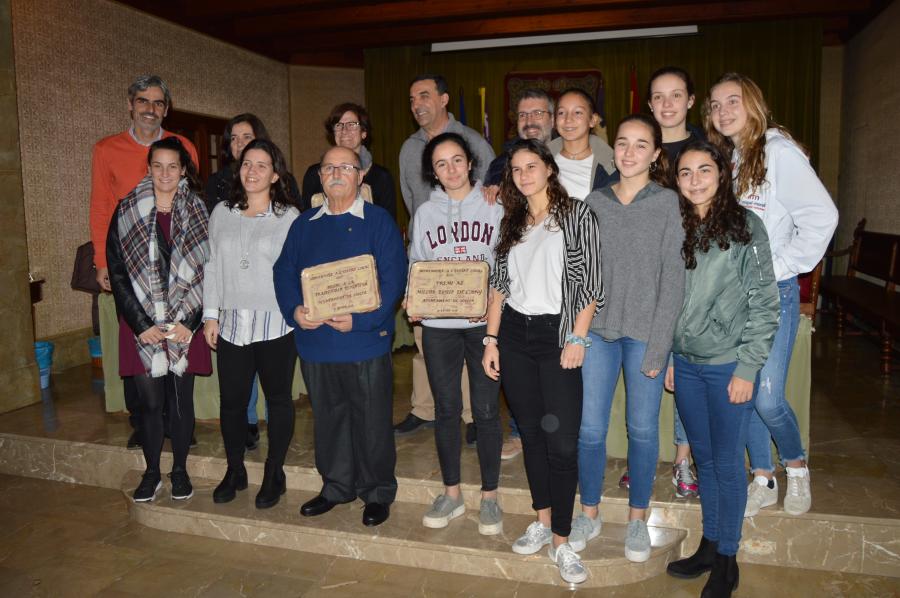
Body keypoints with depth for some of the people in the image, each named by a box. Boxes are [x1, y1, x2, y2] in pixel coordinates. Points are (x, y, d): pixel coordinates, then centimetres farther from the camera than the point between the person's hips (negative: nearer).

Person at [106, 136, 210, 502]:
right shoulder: (126, 212, 2)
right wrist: (143, 324, -7)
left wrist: (188, 323, -8)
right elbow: (117, 274, 0)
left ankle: (180, 469, 23)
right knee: (150, 400, 5)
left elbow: (207, 273, 0)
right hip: (142, 327, 0)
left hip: (185, 327, 0)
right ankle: (152, 472, 22)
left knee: (181, 399, 7)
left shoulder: (198, 213, 2)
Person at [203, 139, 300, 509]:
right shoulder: (222, 213, 9)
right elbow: (213, 266, 10)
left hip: (275, 324, -3)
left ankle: (274, 474, 24)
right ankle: (234, 471, 29)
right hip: (232, 324, 3)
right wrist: (211, 314, 6)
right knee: (231, 400, 9)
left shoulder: (289, 216, -1)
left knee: (277, 399, 8)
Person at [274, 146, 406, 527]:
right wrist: (294, 309, -10)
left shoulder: (379, 221, -3)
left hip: (365, 342, -4)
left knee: (372, 421, 5)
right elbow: (284, 271, 10)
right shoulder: (304, 225, 13)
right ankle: (336, 486, 34)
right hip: (315, 342, 5)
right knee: (328, 418, 16)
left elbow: (393, 278, -11)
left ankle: (378, 493, 23)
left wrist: (360, 319, -22)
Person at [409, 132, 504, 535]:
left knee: (486, 409, 3)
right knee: (446, 409, 9)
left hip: (485, 321, -2)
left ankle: (489, 497, 18)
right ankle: (451, 494, 24)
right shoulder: (425, 213, 10)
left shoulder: (493, 207, 3)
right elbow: (416, 268, 12)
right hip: (439, 324, 2)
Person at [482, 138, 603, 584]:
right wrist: (491, 338, 6)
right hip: (514, 334, 5)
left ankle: (561, 542, 8)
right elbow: (499, 282, 12)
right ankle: (542, 524, 26)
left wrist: (578, 338, -12)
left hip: (557, 334, -4)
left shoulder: (577, 214, -1)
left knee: (562, 442, -5)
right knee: (531, 433, 12)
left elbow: (591, 281, -6)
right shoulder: (511, 221, 13)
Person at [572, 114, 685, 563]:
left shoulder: (668, 203, -3)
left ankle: (637, 518, 28)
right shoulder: (594, 202, 6)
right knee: (589, 428, 6)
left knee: (643, 428, 9)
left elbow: (672, 278, -6)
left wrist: (657, 347, -10)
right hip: (597, 329, 2)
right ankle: (589, 512, 27)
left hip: (645, 334, -2)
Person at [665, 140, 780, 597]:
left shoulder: (745, 226, -8)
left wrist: (747, 369, -12)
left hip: (728, 365, -4)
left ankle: (726, 560, 22)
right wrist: (666, 357, 9)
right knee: (703, 459, 16)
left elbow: (764, 304, -9)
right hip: (685, 365, 5)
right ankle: (709, 546, 31)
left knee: (727, 463, 5)